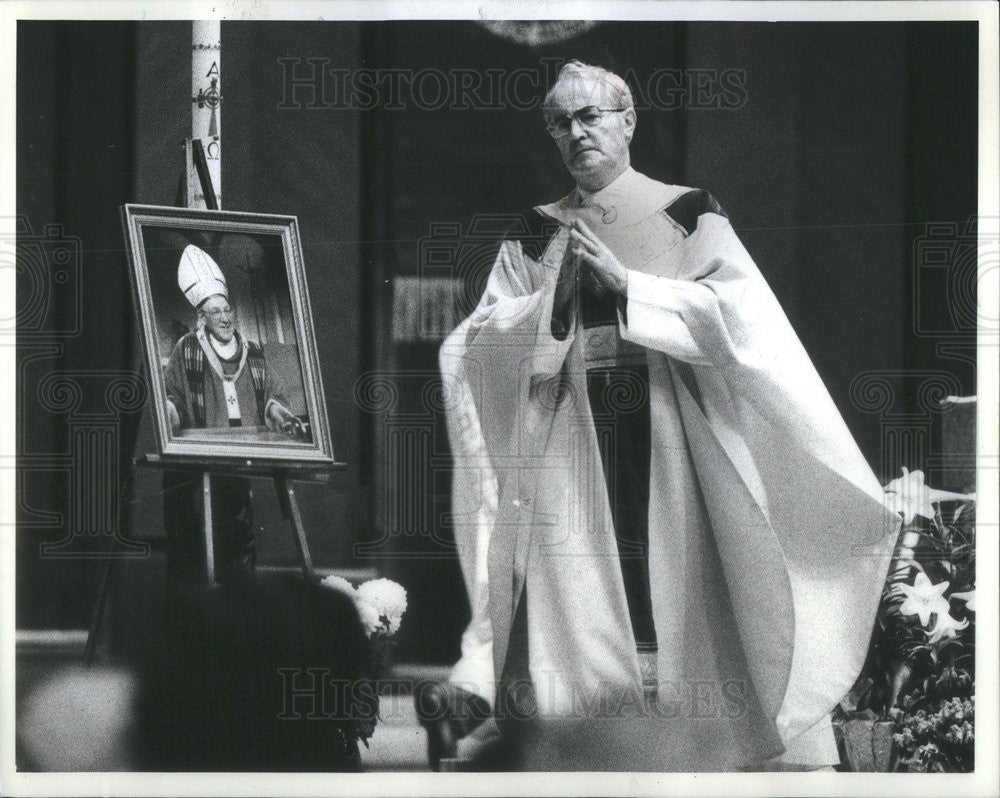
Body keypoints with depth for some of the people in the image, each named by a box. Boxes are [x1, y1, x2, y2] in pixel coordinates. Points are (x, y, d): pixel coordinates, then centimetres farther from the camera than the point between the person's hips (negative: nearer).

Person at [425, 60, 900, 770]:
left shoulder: (689, 214, 7)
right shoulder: (535, 234, 14)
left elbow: (739, 312, -7)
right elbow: (481, 341, 6)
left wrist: (626, 283, -13)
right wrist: (554, 300, -11)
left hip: (672, 436, -2)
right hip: (570, 441, 2)